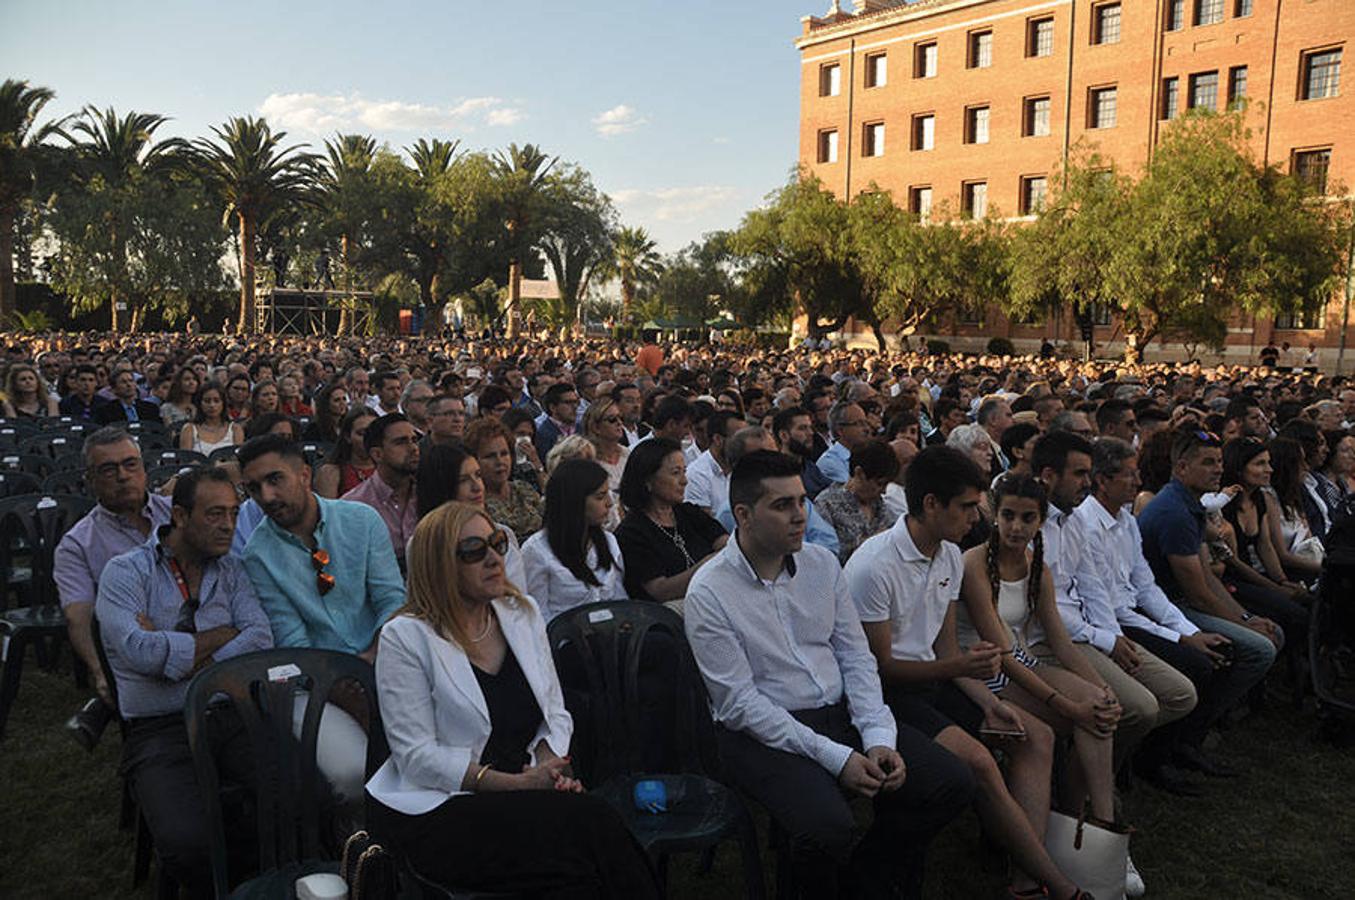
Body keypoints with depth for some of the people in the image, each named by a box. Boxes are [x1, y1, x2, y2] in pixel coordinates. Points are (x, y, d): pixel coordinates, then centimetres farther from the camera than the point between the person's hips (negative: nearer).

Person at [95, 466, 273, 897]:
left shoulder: (229, 570, 15)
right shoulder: (125, 572, 2)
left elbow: (262, 639, -1)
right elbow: (139, 651, -15)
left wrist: (175, 655, -10)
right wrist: (222, 636, -4)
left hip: (232, 715, 3)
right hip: (161, 730, -3)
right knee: (187, 844, -28)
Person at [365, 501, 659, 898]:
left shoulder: (523, 612, 9)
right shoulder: (405, 637, -7)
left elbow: (555, 714, 13)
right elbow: (417, 756, -12)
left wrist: (551, 766, -9)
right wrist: (518, 783, -18)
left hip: (521, 792, 5)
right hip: (436, 810, -5)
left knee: (592, 816, -27)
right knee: (589, 819, -26)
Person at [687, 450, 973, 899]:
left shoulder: (822, 564, 5)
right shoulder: (709, 593, -13)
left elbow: (857, 658, 6)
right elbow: (740, 703, -15)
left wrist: (879, 739, -10)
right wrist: (835, 757, -19)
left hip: (841, 712, 6)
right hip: (762, 733, -6)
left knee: (952, 784, -8)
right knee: (827, 828, -31)